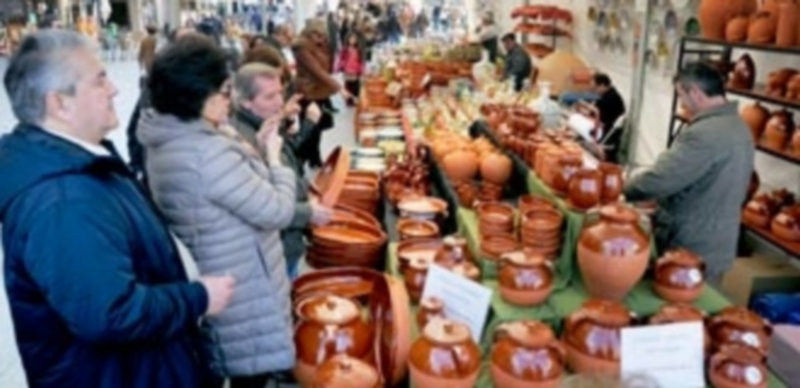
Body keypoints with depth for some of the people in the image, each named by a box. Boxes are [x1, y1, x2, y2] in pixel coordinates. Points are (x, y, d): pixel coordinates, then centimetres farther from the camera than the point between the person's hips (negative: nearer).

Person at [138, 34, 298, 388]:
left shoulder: (169, 142, 4)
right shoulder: (207, 152, -28)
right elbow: (277, 212, -22)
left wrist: (254, 151, 5)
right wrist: (273, 157, -8)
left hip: (209, 286, 10)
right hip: (240, 294, -10)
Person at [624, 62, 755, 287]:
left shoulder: (704, 133, -23)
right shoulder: (738, 127, 8)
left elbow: (659, 180, -24)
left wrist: (621, 190, -7)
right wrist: (659, 199, 15)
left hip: (691, 250, -9)